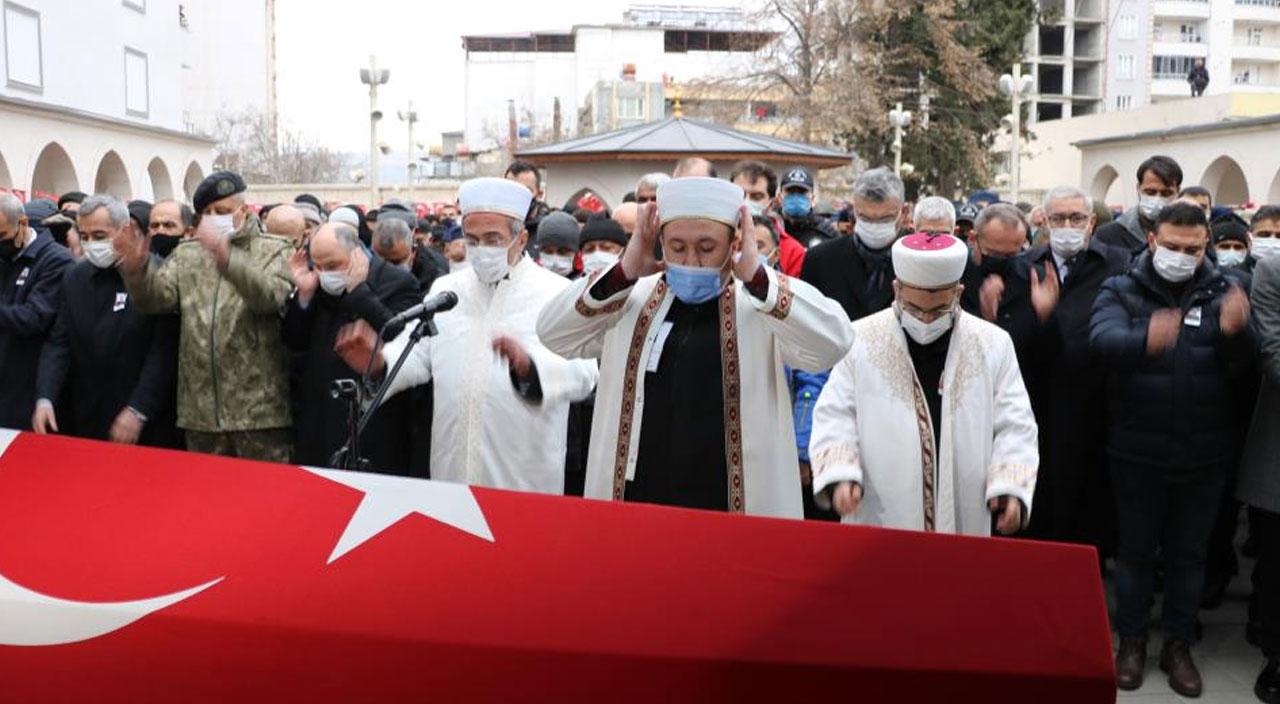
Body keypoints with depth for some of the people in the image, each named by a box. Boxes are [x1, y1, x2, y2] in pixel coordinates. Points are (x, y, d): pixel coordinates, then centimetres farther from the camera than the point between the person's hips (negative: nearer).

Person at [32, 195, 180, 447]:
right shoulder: (75, 277, 8)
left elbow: (164, 351, -13)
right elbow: (59, 344, 6)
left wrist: (138, 411, -17)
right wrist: (45, 398, -7)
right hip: (84, 423, 5)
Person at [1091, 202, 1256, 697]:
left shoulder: (1221, 293, 3)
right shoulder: (1121, 290, -3)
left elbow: (1244, 358, -11)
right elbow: (1102, 340, -23)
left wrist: (1235, 331, -35)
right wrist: (1144, 339, -45)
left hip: (1203, 452, 2)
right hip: (1138, 450, -2)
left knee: (1189, 553, 13)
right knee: (1135, 550, 10)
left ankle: (1179, 645, 28)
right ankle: (1131, 641, 25)